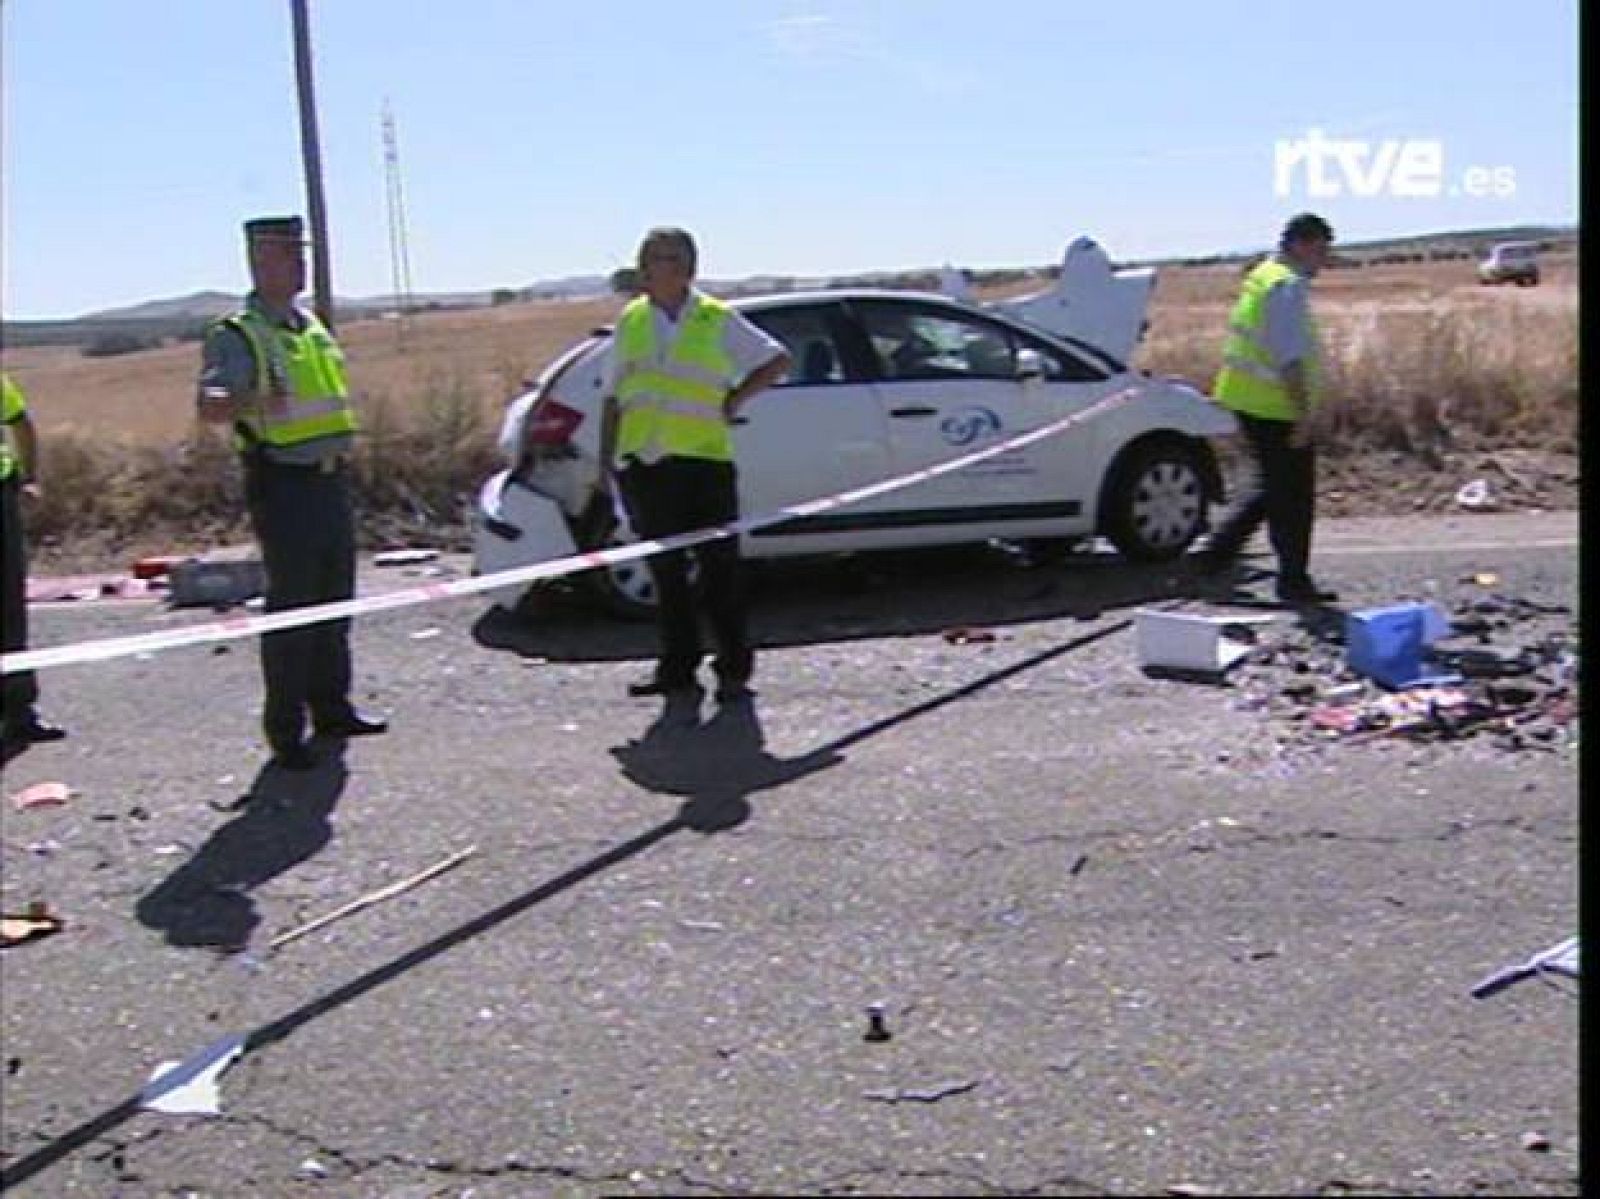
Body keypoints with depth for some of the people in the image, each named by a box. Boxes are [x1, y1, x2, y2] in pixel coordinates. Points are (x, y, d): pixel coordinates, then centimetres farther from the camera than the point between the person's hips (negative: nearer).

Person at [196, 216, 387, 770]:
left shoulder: (312, 326, 14)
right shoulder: (237, 335, -11)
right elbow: (209, 407, -27)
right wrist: (253, 400, -46)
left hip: (331, 480, 8)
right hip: (284, 486, -8)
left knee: (335, 600, 15)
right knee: (291, 608, -4)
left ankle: (331, 707, 28)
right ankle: (285, 729, 5)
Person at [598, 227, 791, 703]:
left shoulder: (718, 320, 0)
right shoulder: (631, 320, 10)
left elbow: (778, 360, 7)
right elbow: (613, 396, 15)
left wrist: (735, 399, -1)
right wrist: (605, 459, 10)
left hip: (703, 459, -3)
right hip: (643, 463, 4)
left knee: (719, 570, -1)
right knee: (666, 570, 9)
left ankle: (734, 669, 9)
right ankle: (677, 668, 18)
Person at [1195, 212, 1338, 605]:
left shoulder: (1261, 276, 15)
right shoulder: (1288, 285, -17)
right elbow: (1290, 357, -23)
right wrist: (1305, 414, -23)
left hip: (1247, 400, 10)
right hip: (1277, 408, -10)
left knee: (1271, 488, 20)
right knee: (1293, 498, 1)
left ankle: (1217, 554, 18)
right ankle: (1293, 581, 10)